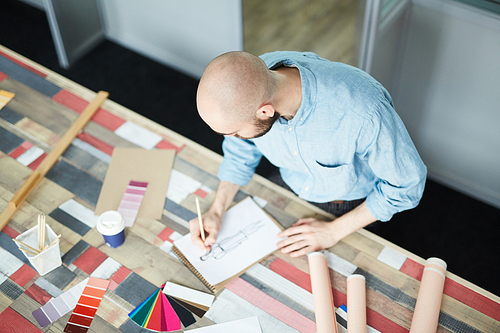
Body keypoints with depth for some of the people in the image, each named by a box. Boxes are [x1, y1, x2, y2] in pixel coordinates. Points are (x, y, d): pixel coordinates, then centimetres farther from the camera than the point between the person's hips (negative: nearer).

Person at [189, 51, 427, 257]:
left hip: (356, 205, -4)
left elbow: (407, 183, -24)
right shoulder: (249, 81, -30)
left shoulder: (364, 112, -45)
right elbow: (240, 149, -5)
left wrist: (335, 231, -21)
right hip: (289, 188, 4)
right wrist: (216, 211, -14)